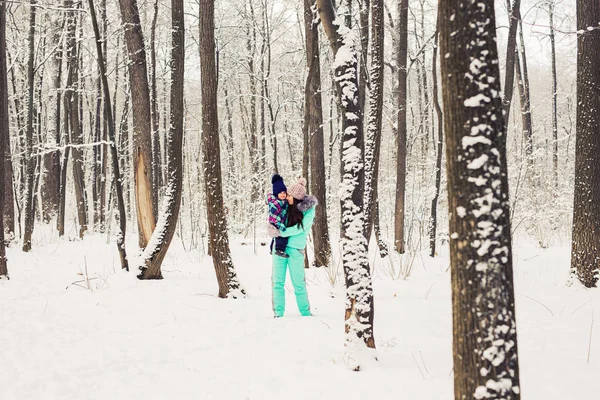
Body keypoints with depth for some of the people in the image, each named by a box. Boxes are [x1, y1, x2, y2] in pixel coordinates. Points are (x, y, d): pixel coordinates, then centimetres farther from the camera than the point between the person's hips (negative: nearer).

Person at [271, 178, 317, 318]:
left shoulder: (309, 210, -7)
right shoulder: (288, 206, 7)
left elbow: (299, 229, -14)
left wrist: (281, 233, -16)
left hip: (295, 249, -4)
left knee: (298, 283, 2)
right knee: (278, 282, 2)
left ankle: (306, 313, 15)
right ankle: (278, 313, 6)